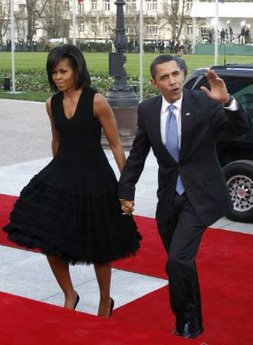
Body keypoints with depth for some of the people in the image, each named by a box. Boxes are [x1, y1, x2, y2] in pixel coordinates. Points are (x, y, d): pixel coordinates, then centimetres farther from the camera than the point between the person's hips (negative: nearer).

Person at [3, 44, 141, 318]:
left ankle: (105, 302, 32)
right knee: (48, 239, -3)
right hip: (60, 176, 5)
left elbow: (116, 145, -8)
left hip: (94, 179, -4)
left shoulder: (96, 101, -13)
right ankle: (69, 295, 20)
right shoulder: (52, 104, 2)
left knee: (99, 248, 9)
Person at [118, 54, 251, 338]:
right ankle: (190, 323, 34)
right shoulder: (147, 110, 0)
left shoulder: (204, 102, -11)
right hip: (169, 197, 5)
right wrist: (126, 192, 12)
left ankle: (186, 324, 7)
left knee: (178, 260, -16)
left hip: (200, 195, -4)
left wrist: (227, 101, -38)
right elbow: (137, 154, 10)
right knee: (180, 264, 15)